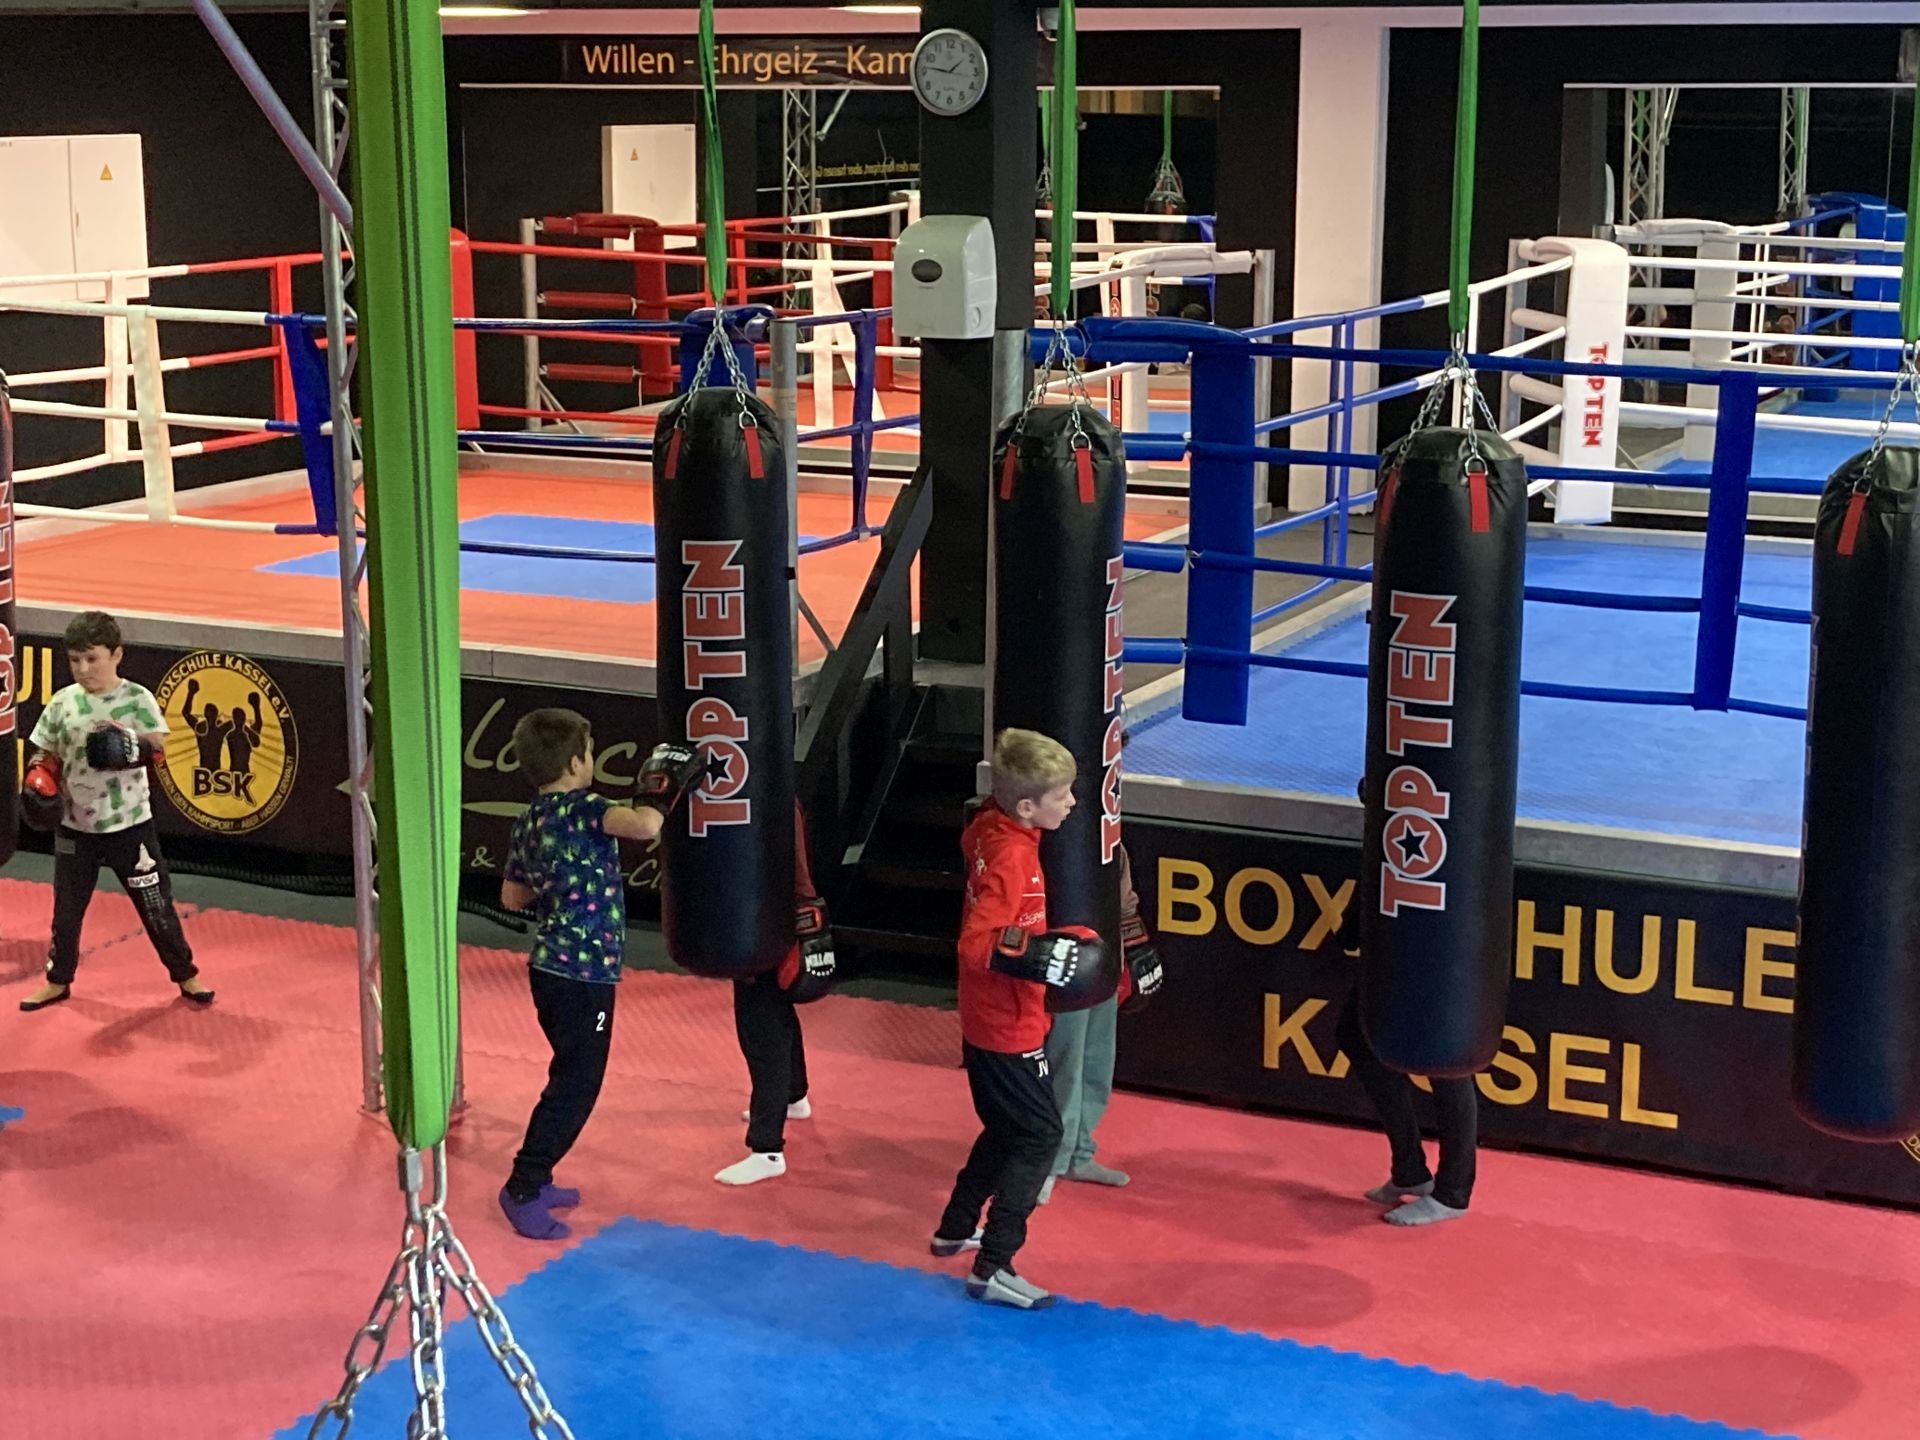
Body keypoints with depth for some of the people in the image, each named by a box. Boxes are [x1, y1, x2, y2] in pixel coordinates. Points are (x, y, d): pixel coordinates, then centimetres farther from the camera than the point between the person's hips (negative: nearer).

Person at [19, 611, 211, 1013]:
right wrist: (39, 778, -13)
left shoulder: (137, 698, -9)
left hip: (129, 825, -3)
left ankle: (186, 976, 18)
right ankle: (57, 981, 31)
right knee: (67, 908, 15)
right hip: (76, 827, 3)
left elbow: (158, 749, -16)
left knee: (155, 904, 5)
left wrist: (135, 748, -36)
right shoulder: (62, 704, -1)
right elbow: (46, 756, 7)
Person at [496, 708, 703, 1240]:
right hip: (584, 976, -9)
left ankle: (534, 1179, 27)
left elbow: (513, 896, 19)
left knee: (572, 1076, 21)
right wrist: (660, 787, -18)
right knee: (575, 1085, 0)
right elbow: (645, 825, -35)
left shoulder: (528, 822, 8)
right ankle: (522, 1190, 2)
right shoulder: (583, 809, -17)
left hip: (549, 969, 9)